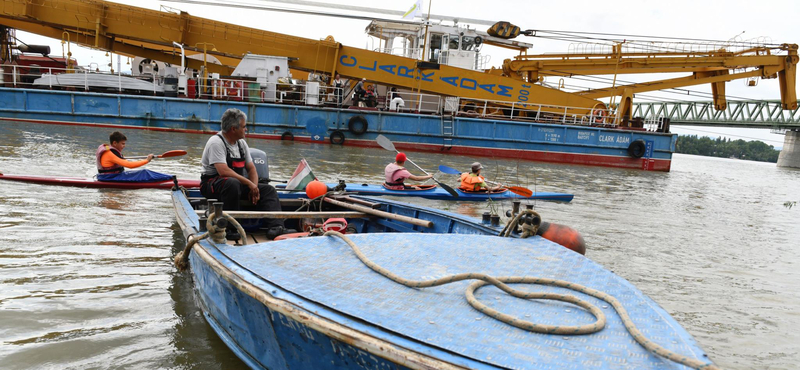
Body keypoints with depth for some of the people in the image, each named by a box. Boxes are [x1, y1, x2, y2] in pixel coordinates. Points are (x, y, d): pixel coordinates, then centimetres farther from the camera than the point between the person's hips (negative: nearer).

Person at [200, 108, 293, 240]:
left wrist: (254, 188, -6)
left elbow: (251, 168, 12)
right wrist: (249, 183, -24)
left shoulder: (241, 143, 11)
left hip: (237, 184, 8)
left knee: (268, 190, -4)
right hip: (212, 183, -8)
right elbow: (223, 171, -27)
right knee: (232, 183, -41)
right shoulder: (216, 142, -16)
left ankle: (276, 227, -23)